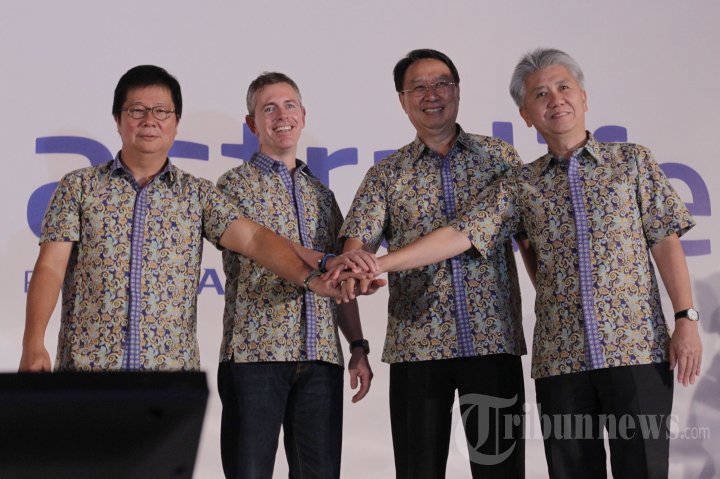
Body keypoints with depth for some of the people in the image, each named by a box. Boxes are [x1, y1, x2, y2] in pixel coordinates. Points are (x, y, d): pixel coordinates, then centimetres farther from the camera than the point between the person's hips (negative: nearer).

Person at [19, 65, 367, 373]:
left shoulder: (198, 194, 9)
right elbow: (50, 266, -2)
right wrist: (33, 344, -16)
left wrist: (311, 278, -20)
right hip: (87, 363, -1)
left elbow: (252, 238, -4)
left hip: (172, 365, 1)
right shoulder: (79, 187, 6)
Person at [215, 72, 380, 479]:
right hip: (254, 353, -4)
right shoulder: (236, 184, 4)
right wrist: (327, 261, -27)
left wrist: (359, 346, 10)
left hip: (321, 357, 5)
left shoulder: (321, 193, 19)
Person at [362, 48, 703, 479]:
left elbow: (665, 241, 5)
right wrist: (379, 264, -12)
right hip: (560, 358, 2)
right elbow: (462, 234, -1)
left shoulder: (632, 160, 8)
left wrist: (687, 318, -5)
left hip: (639, 347, -1)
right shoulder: (521, 186, 9)